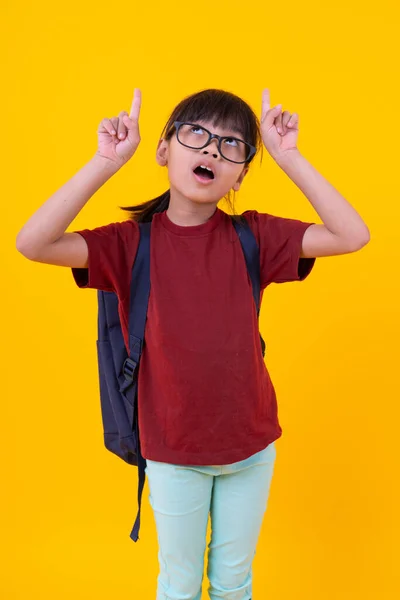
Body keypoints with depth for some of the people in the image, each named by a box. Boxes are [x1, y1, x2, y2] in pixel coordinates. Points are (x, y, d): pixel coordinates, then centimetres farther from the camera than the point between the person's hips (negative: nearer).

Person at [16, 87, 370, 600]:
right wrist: (107, 162, -25)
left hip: (252, 446, 2)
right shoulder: (133, 241, -10)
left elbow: (352, 236, -15)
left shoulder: (252, 236, -7)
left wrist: (289, 158, -18)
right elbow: (32, 243, -24)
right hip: (173, 452, -1)